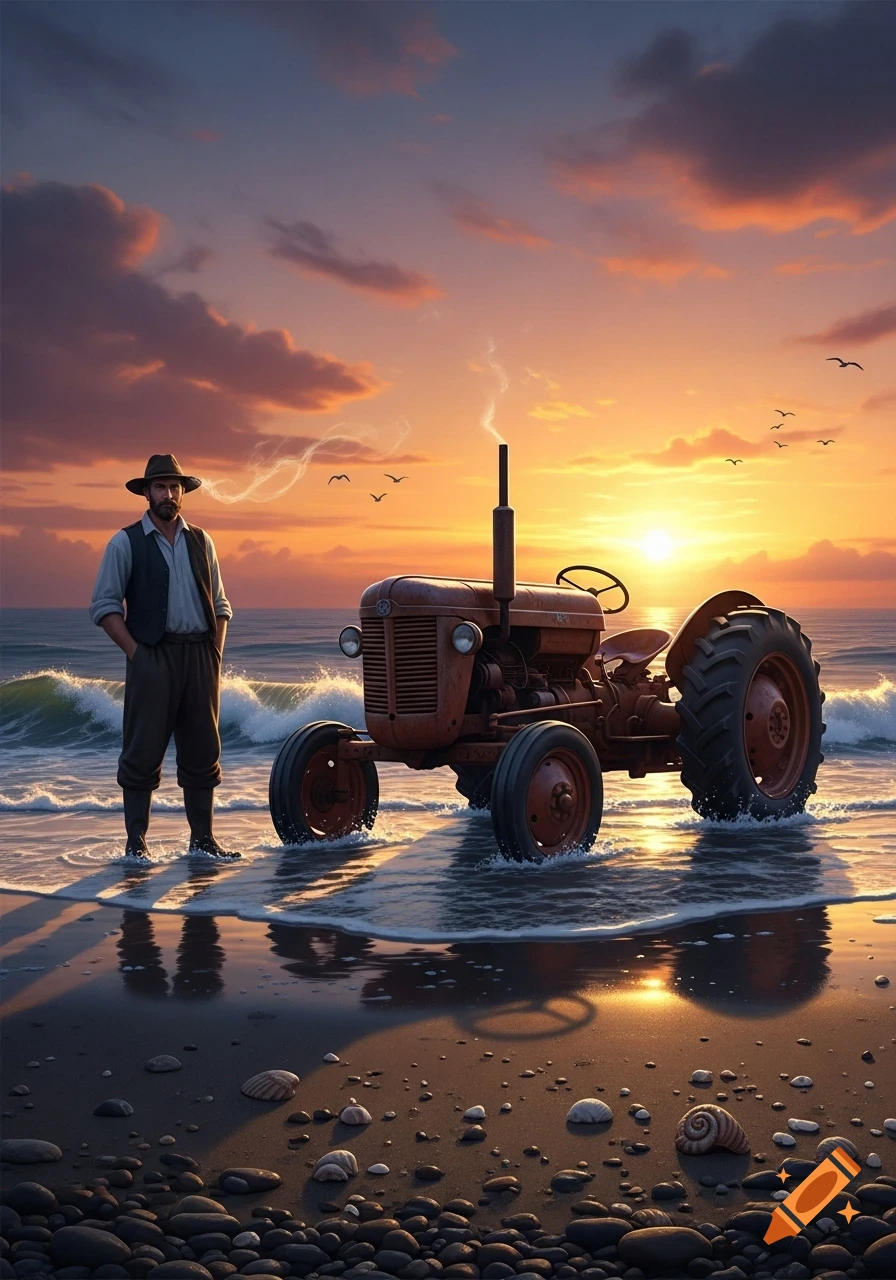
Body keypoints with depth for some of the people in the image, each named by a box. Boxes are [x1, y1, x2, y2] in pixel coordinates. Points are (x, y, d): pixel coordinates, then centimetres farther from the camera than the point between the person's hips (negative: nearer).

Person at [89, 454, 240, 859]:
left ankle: (202, 838, 15)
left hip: (201, 655, 4)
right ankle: (136, 841, 5)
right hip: (152, 657, -4)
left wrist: (215, 654, 5)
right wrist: (136, 652, -10)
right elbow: (104, 605, -3)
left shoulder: (200, 541, 14)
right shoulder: (126, 543, 2)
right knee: (143, 751, -3)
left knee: (203, 750, 7)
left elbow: (220, 605, 17)